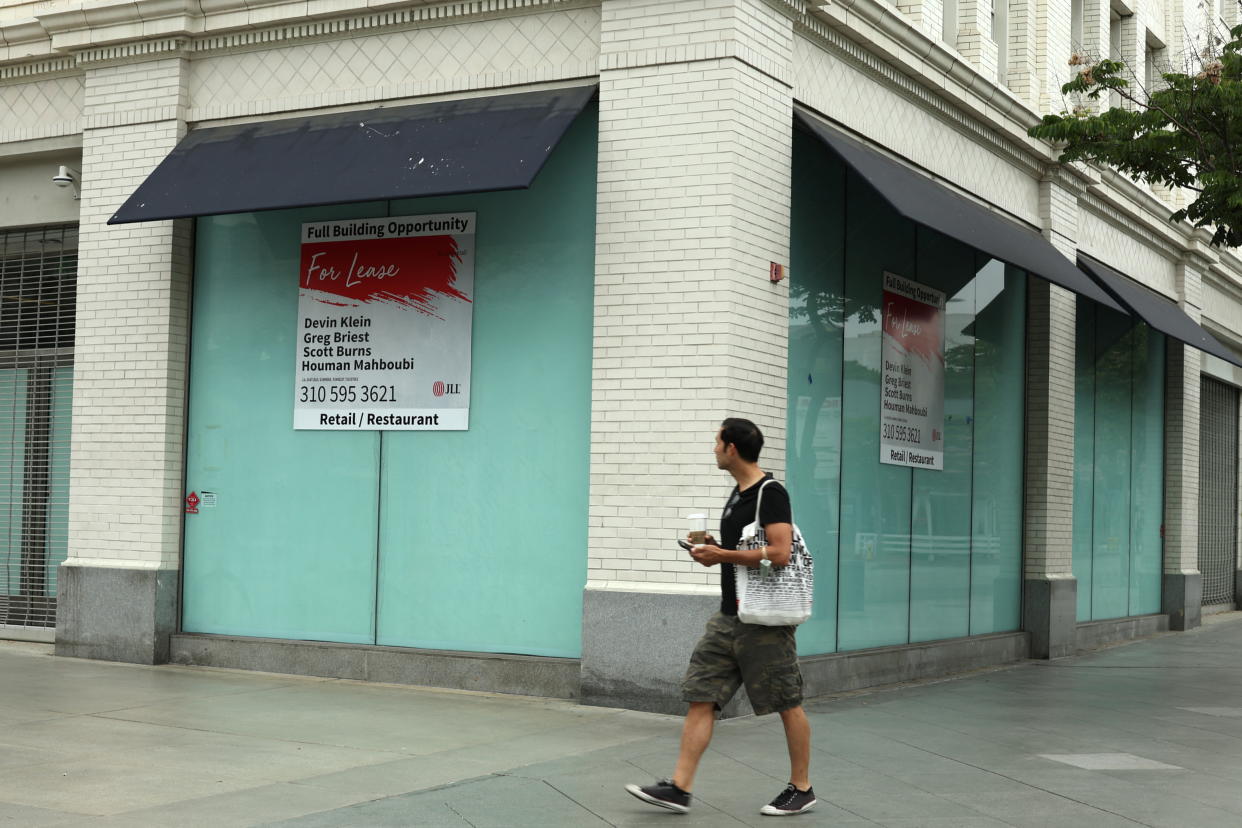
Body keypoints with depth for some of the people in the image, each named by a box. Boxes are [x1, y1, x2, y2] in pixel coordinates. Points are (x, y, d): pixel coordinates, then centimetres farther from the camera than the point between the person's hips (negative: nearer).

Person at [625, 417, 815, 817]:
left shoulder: (771, 493, -14)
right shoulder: (738, 494, 15)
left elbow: (779, 553, -24)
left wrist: (722, 555, -16)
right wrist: (714, 547, 8)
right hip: (728, 617, 9)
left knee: (788, 705, 4)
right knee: (701, 697, 3)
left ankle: (801, 790, 16)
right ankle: (679, 788, 3)